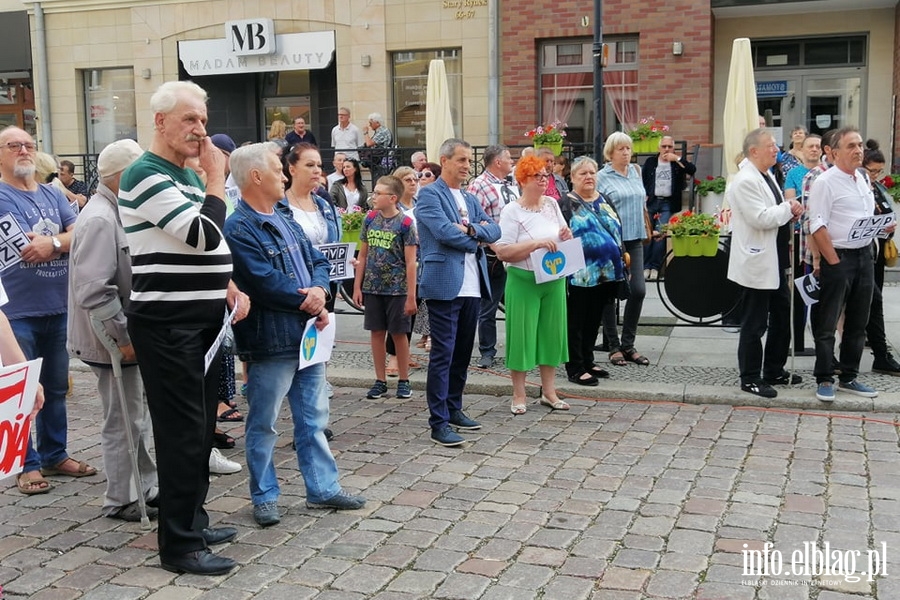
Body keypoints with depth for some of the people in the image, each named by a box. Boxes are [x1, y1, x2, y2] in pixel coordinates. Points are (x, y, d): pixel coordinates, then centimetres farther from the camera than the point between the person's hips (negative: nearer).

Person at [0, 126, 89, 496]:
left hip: (58, 307, 6)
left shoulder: (52, 194, 12)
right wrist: (64, 240, -6)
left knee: (56, 386, 14)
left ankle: (54, 455, 26)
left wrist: (52, 243, -16)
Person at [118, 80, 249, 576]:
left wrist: (229, 286, 6)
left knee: (201, 428, 15)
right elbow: (204, 235, -23)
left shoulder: (188, 176, 17)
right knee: (182, 433, -5)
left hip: (202, 321, 9)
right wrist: (217, 176, -11)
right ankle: (179, 545, 5)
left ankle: (193, 521, 28)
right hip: (167, 325, -9)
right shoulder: (147, 175, -13)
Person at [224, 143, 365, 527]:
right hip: (270, 341, -8)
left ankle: (323, 488, 26)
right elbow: (267, 283, -22)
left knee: (313, 418, 15)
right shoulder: (239, 229, -16)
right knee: (264, 424, 6)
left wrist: (319, 290, -9)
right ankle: (264, 496, 20)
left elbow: (318, 261, 13)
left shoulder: (284, 219, 13)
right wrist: (308, 302, -9)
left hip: (308, 334, 8)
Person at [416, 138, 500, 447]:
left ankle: (454, 409, 27)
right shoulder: (430, 194, -4)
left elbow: (494, 230, 8)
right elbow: (444, 230, -18)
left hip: (471, 287, 8)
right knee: (443, 354, -6)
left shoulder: (471, 199, 20)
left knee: (462, 352, 14)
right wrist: (475, 241, -3)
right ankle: (439, 423, -3)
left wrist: (471, 229, -11)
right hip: (445, 285, -8)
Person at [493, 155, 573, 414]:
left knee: (552, 333, 11)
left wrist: (566, 236, -4)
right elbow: (503, 252, -17)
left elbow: (561, 237, 20)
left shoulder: (552, 204, 6)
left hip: (554, 280, 6)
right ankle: (519, 395, 13)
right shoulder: (512, 211, -10)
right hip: (524, 282, -5)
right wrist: (536, 243, -24)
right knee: (522, 335, 1)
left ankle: (549, 391, 24)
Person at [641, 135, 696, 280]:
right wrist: (643, 198, -2)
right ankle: (646, 266, 3)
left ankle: (655, 267, -4)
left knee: (660, 235, -10)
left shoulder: (678, 162, 7)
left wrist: (677, 158, -14)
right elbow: (642, 180, 10)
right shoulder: (650, 161, 10)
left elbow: (692, 170, -10)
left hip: (668, 204, -1)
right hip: (651, 202, 1)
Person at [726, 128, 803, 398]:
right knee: (754, 325, 0)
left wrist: (790, 211, 3)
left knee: (781, 318, 18)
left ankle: (774, 371, 31)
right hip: (757, 264, -10)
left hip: (775, 262, 10)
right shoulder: (745, 181, -17)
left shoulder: (767, 177, 14)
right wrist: (788, 209, -13)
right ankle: (750, 379, 11)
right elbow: (760, 218, -25)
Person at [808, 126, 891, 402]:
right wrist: (834, 262, -18)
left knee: (857, 322, 12)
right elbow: (818, 226, -16)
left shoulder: (863, 179, 13)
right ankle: (824, 380, 8)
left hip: (865, 255, 8)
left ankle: (849, 377, 22)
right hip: (838, 257, -8)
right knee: (828, 323, 0)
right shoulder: (825, 182, -11)